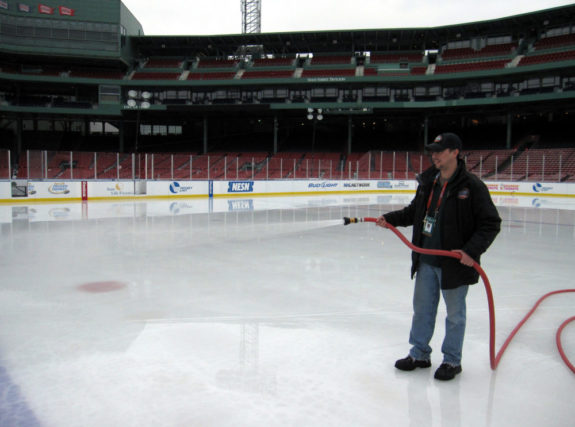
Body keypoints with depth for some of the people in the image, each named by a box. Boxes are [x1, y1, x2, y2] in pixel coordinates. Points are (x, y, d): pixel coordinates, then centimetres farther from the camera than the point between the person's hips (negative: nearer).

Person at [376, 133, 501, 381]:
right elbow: (414, 212, 19)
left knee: (455, 314, 10)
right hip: (426, 260, 6)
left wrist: (473, 250, -22)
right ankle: (420, 353, 32)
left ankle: (452, 361, 27)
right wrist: (390, 219, 6)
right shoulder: (428, 182, 6)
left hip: (454, 263, -6)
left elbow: (491, 223, -12)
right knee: (422, 308, 16)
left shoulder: (471, 185, -13)